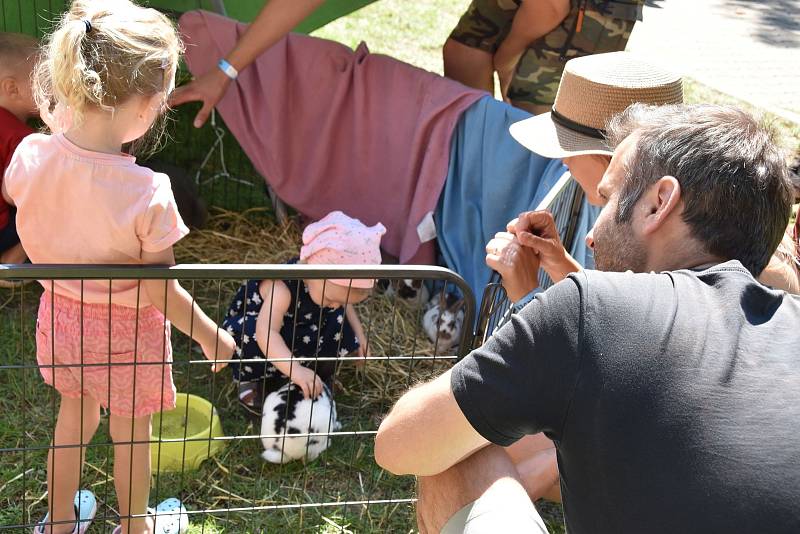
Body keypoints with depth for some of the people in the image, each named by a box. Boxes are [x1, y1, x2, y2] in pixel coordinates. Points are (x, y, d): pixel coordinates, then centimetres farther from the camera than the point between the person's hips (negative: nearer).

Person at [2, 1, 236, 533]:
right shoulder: (147, 193, -35)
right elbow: (162, 293, -24)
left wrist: (57, 126, 4)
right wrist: (213, 336, -8)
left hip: (62, 314, 4)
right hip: (126, 331, -4)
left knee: (74, 419, 31)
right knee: (131, 434, 23)